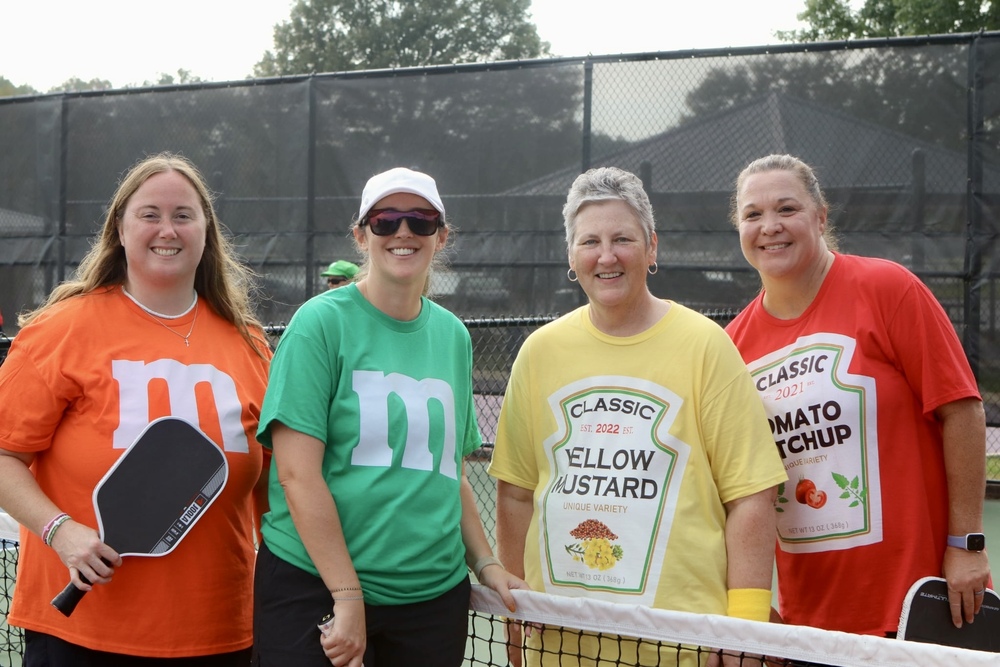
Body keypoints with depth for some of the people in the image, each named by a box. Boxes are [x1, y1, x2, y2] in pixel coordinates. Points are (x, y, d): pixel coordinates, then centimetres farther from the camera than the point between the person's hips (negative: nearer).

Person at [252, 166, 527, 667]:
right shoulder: (321, 322, -7)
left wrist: (484, 562, 9)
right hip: (313, 587, -4)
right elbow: (297, 473, -13)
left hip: (435, 594, 5)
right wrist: (349, 597, -16)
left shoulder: (453, 335, 9)